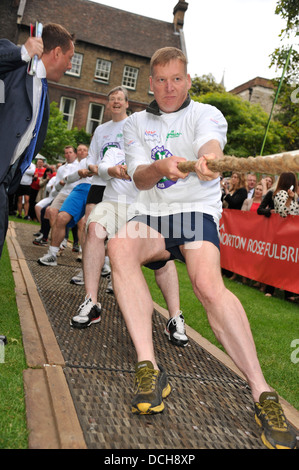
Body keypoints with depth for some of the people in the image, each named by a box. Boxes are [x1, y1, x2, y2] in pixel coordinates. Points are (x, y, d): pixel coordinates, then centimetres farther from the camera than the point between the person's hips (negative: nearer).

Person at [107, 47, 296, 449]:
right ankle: (148, 367, -32)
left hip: (196, 211, -2)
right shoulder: (136, 123, 14)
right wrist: (160, 167, -26)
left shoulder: (206, 114, 5)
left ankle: (261, 393, -24)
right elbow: (139, 178, -1)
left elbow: (210, 142, -21)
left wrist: (209, 158, -48)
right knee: (120, 246, -31)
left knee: (208, 282, -31)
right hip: (153, 216, 3)